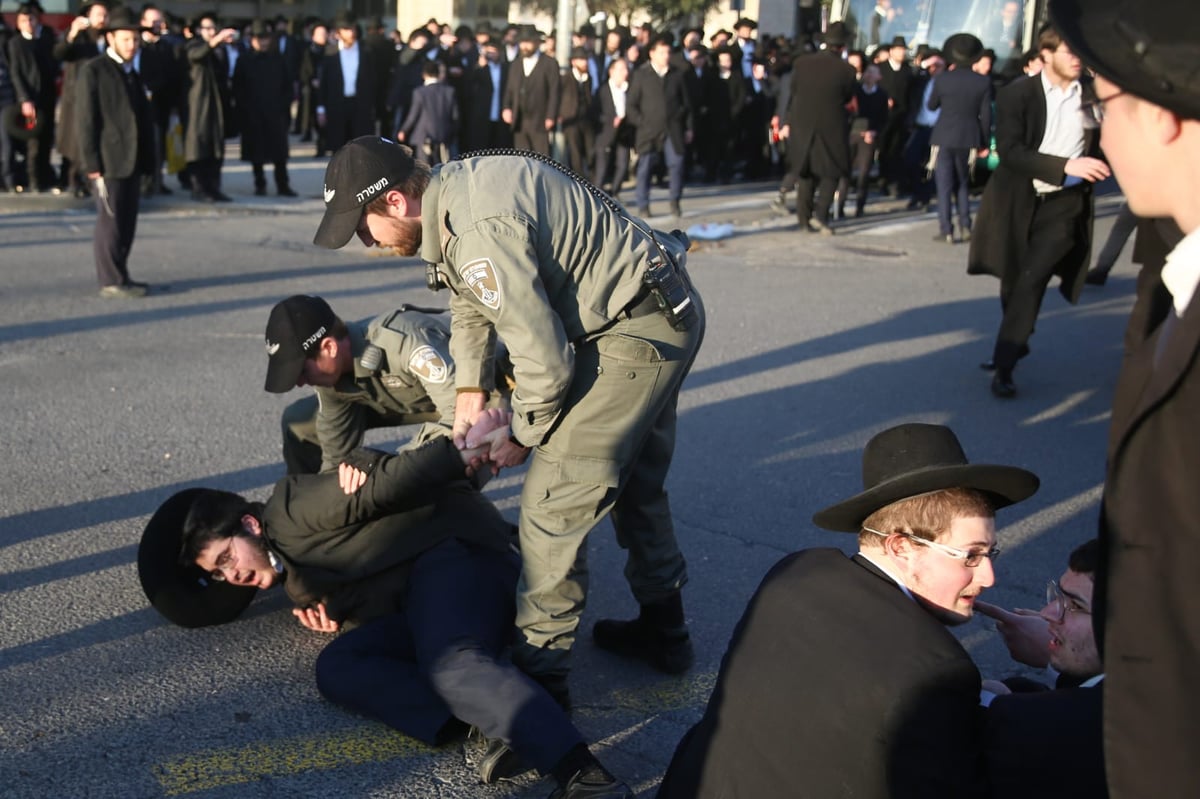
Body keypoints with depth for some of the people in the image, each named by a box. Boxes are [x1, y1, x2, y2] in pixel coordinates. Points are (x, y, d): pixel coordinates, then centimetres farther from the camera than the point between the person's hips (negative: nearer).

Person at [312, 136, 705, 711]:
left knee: (553, 499, -8)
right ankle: (662, 631, 37)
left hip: (635, 334, -11)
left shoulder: (480, 232, -29)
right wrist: (469, 389, 8)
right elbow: (471, 298, 18)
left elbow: (544, 359, -25)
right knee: (636, 482, 23)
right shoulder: (451, 186, 4)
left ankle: (540, 667, 3)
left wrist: (522, 438, -8)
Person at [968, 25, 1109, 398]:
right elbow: (1009, 150, -19)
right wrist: (1065, 166, -29)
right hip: (1018, 202, 1)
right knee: (1013, 284, 16)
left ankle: (1004, 365, -7)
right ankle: (1015, 344, 41)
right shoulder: (1017, 94, -8)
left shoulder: (1095, 93, -2)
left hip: (1064, 204, -1)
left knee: (1031, 281, -14)